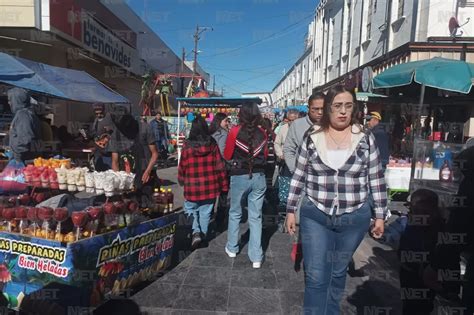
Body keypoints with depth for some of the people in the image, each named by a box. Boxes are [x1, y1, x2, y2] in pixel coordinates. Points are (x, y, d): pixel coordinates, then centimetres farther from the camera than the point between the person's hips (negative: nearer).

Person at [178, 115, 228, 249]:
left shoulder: (187, 146, -11)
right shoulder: (212, 145, -6)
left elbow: (182, 166, -2)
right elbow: (220, 166, -3)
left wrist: (181, 181, 17)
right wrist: (224, 185, 8)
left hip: (192, 187, -2)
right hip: (210, 187, 2)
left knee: (191, 210, 19)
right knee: (205, 212, 16)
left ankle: (195, 232, 2)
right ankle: (203, 235, 28)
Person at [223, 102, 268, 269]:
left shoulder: (235, 131, -9)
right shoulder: (262, 133, -2)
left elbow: (227, 156, -1)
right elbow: (265, 155, 10)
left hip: (239, 176, -2)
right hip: (258, 177, 2)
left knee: (235, 213, 17)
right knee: (256, 217, 7)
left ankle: (232, 248, 30)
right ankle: (256, 257, 11)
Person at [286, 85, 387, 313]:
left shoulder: (366, 139, -2)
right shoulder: (312, 138, -3)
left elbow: (376, 180, 3)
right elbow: (298, 177, 2)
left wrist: (380, 216, 3)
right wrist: (291, 210, 3)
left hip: (354, 219, 1)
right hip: (315, 216, 0)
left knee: (338, 273, 18)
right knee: (316, 277, 1)